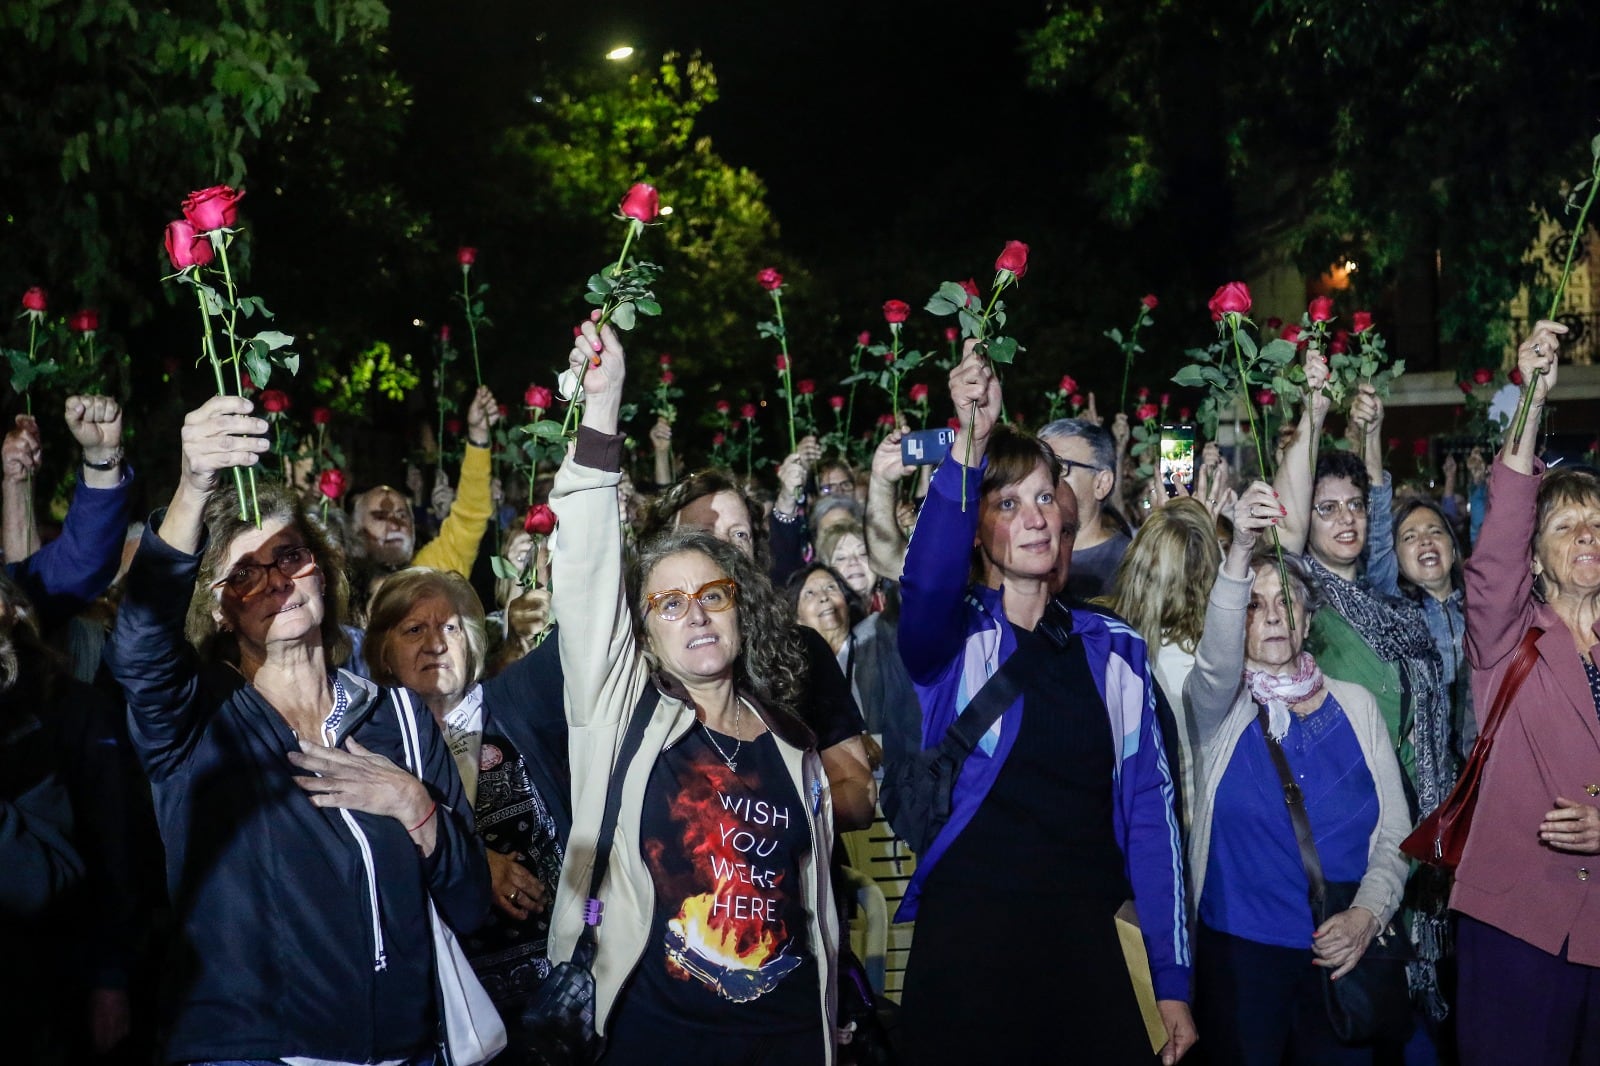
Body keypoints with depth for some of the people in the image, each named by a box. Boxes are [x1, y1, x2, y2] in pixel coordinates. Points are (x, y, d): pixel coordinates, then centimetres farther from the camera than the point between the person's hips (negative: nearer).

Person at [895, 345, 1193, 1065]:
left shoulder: (1114, 648, 8)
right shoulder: (950, 636, -1)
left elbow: (1148, 809, 6)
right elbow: (925, 582, -26)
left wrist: (1173, 980, 3)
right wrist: (970, 443, -37)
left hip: (1087, 944, 3)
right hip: (966, 947, -3)